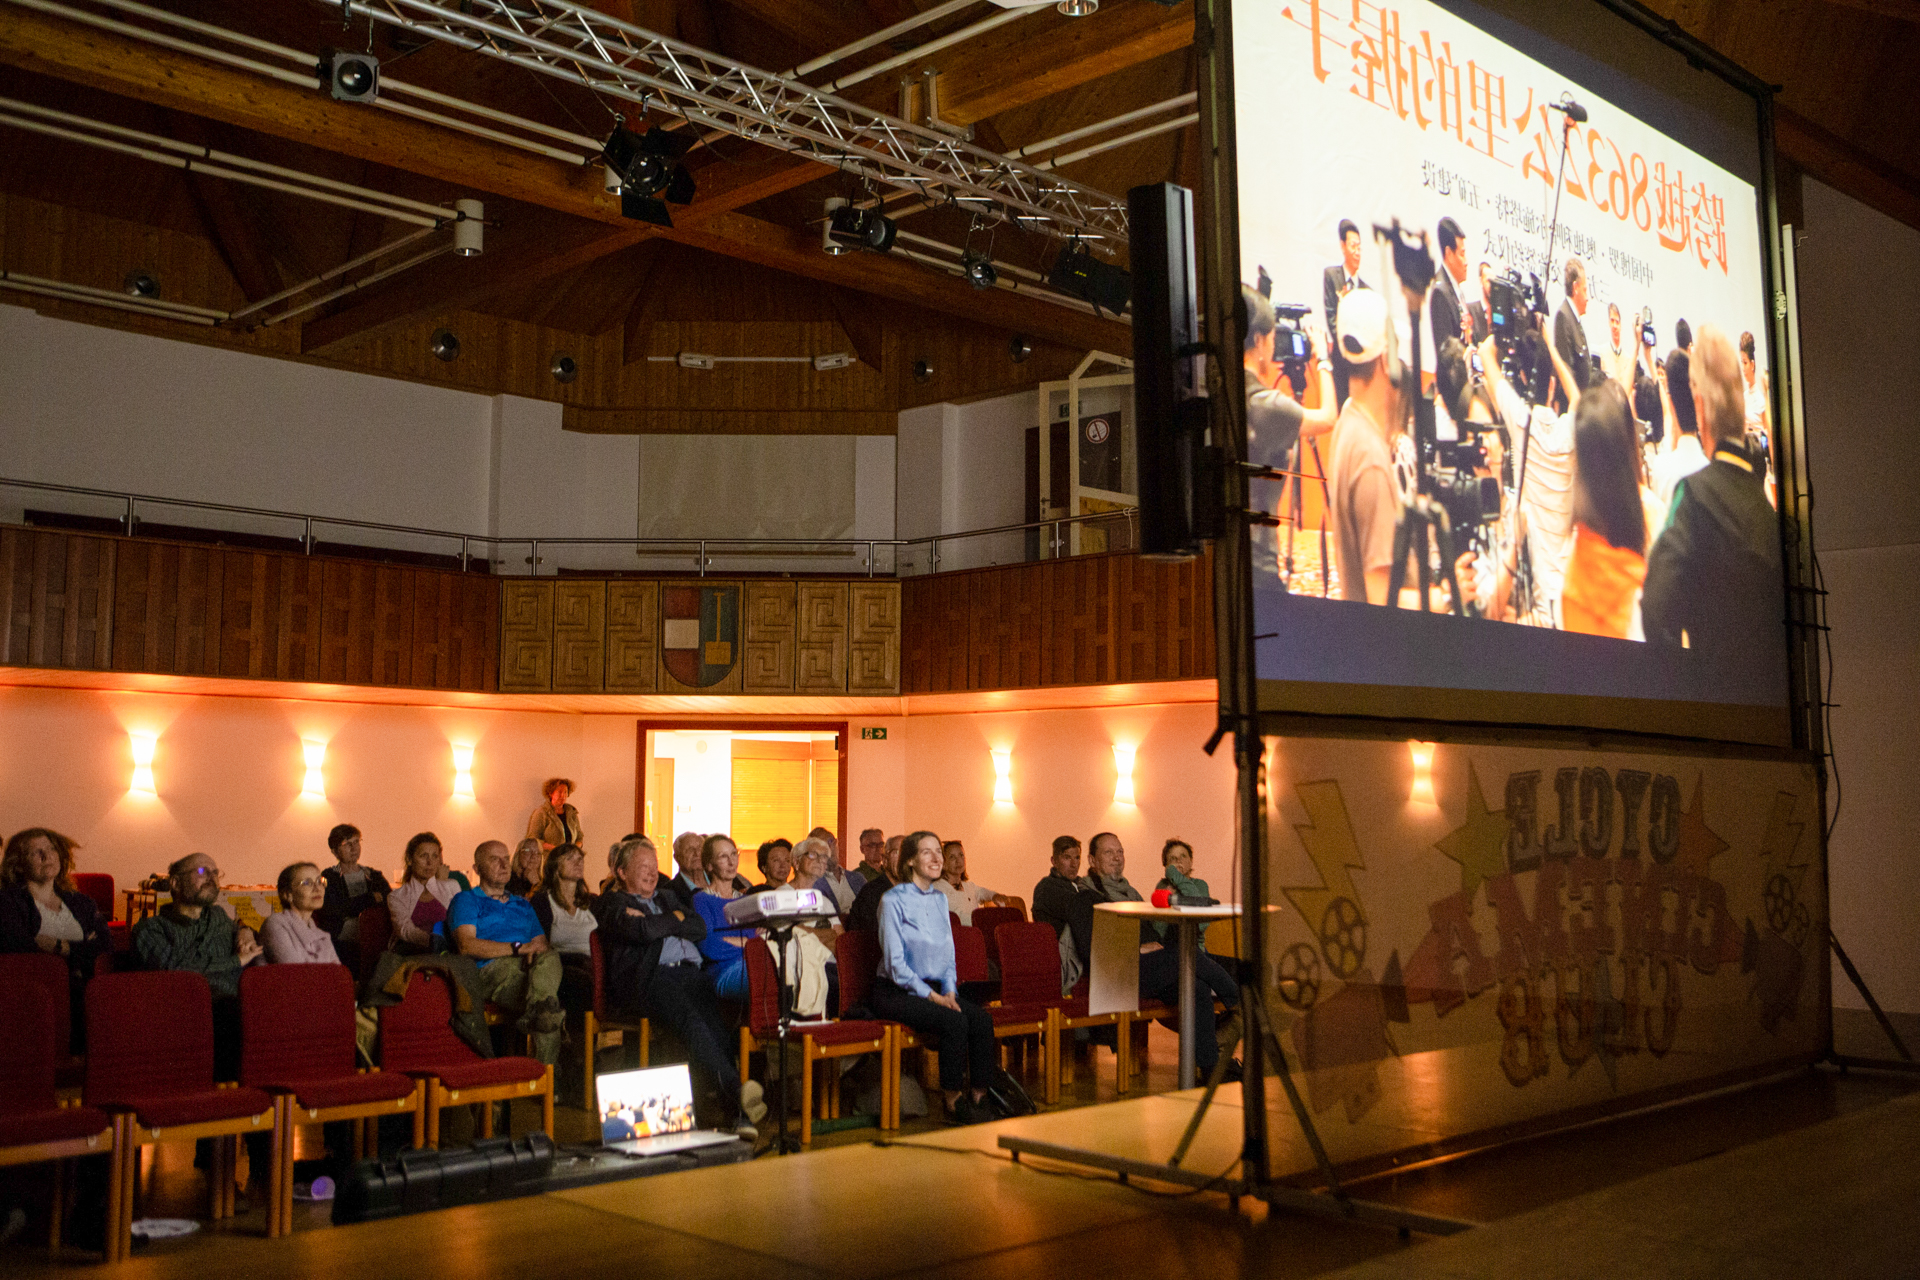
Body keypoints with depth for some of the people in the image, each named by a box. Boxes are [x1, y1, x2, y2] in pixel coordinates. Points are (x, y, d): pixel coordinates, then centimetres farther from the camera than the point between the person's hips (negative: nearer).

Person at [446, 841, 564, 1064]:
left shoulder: (523, 905, 36)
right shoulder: (466, 900, 18)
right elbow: (467, 945, -1)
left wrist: (538, 949, -5)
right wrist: (518, 948, -11)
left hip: (530, 967, 4)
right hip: (491, 970, -4)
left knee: (549, 958, -36)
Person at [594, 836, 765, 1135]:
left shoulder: (667, 896, 35)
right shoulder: (612, 904, 15)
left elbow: (700, 929, 18)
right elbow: (643, 932, -6)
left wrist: (660, 922, 7)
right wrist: (676, 918, 12)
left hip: (689, 972, 5)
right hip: (647, 978, -5)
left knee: (716, 1018, -28)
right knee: (689, 1018, -36)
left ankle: (737, 1110, -38)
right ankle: (735, 1090, -51)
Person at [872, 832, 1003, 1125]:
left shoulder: (940, 899, 13)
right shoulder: (893, 900, -9)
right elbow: (895, 963, -13)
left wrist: (949, 992, -2)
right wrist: (932, 996, -17)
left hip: (933, 988, 7)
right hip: (895, 992, -6)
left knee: (981, 1020, -19)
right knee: (954, 1021, -29)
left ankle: (979, 1097, -10)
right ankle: (954, 1103, -17)